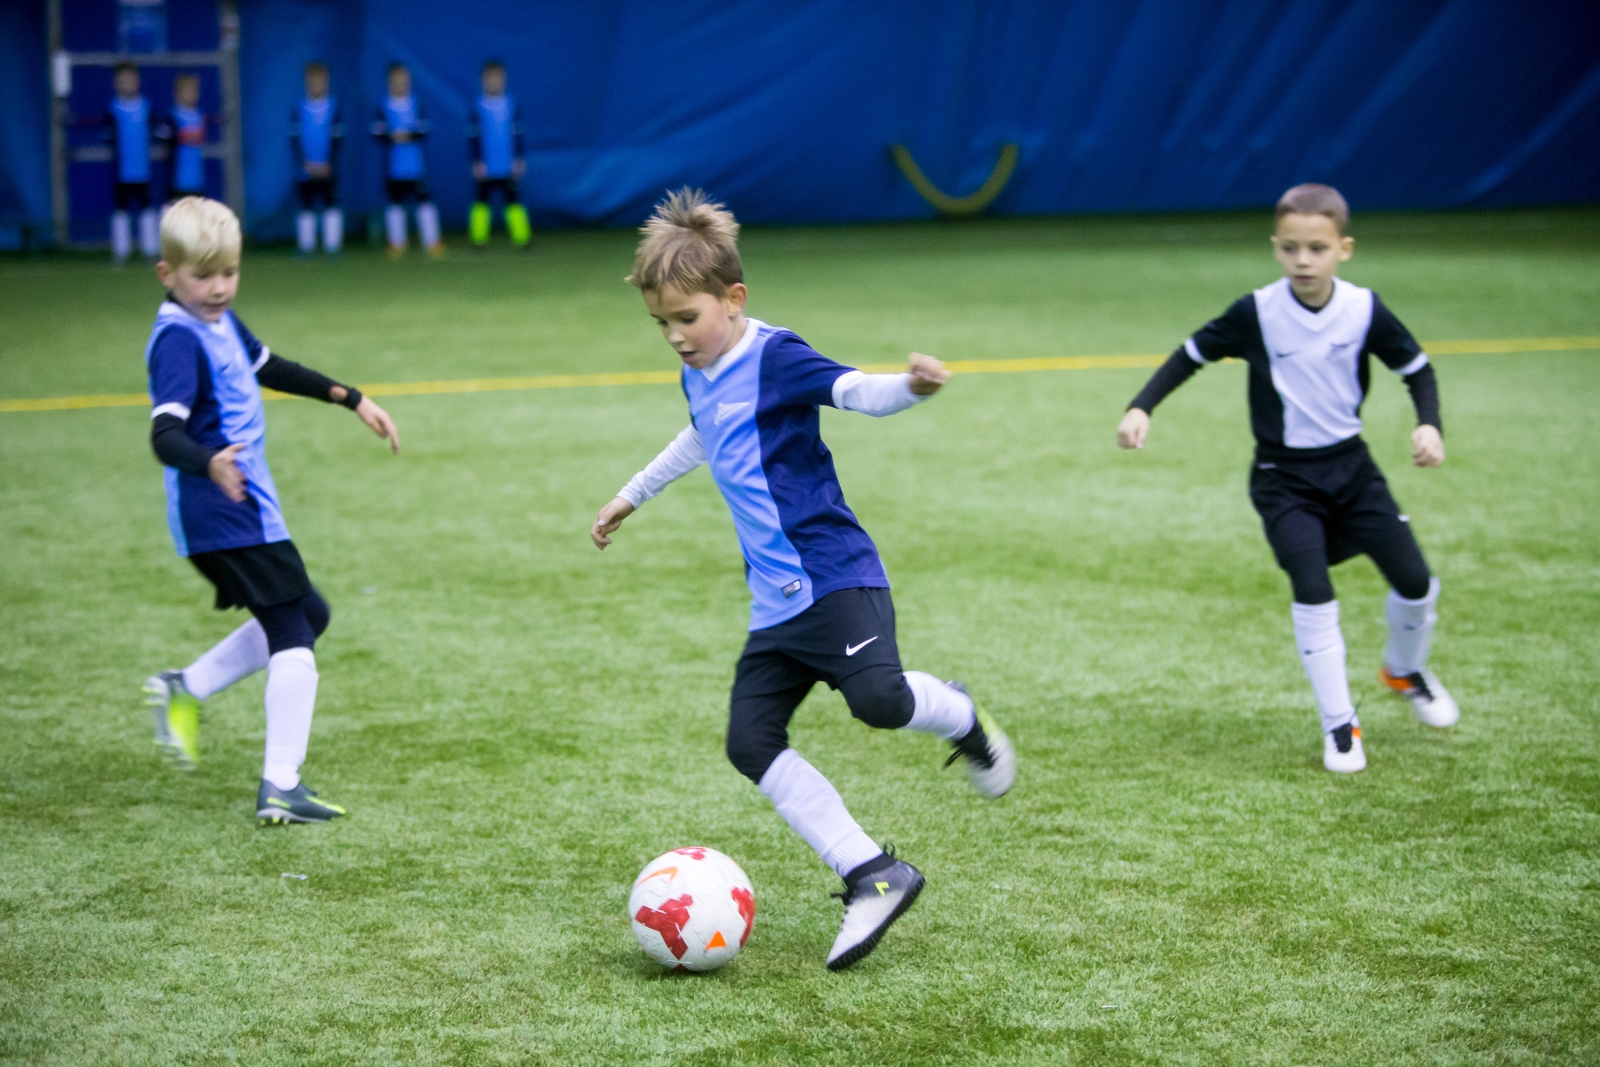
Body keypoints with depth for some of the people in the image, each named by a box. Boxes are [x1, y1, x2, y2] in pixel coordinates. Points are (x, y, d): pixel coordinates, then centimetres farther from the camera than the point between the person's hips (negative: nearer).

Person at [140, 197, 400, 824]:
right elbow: (166, 433, -31)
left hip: (249, 510, 10)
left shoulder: (220, 322, 12)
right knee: (293, 637, -8)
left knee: (307, 617, 20)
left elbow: (268, 367, 30)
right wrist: (209, 465, -51)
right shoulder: (179, 339, -18)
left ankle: (184, 690, 21)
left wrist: (352, 400, 34)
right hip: (225, 517, -10)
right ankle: (280, 788, -9)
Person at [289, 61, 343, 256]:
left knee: (331, 205, -3)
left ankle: (333, 246, 1)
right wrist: (306, 164, -7)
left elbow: (337, 139, 1)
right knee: (306, 206, 1)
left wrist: (328, 165, -7)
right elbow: (294, 140, 2)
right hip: (305, 170, 0)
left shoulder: (333, 107, 3)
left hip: (328, 169, 0)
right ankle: (306, 246, 7)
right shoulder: (299, 109, 3)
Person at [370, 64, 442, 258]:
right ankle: (396, 243, 15)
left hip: (416, 166, 0)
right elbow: (377, 134, -2)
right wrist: (392, 138, -20)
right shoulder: (384, 107, 2)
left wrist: (409, 136, -18)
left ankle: (432, 242, 3)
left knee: (423, 201, -4)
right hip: (393, 167, 0)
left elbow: (424, 132, 1)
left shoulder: (416, 106, 5)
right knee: (395, 203, 4)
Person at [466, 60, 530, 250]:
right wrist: (477, 161, -5)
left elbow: (517, 133, 8)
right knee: (482, 200, 1)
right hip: (486, 168, -1)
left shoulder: (511, 105, 4)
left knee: (512, 199, 1)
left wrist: (518, 159, 4)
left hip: (508, 167, 1)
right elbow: (473, 136, -1)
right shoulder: (478, 107, -2)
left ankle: (521, 236, 3)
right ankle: (478, 238, 6)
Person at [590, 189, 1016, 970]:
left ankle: (961, 718, 8)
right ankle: (872, 876, -6)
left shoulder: (774, 358, -11)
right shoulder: (699, 375, 15)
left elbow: (855, 391, -26)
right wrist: (632, 496, 49)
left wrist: (910, 386, -48)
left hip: (835, 577, -8)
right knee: (751, 743, -6)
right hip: (775, 604, 8)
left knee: (877, 698, -29)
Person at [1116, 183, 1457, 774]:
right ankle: (1339, 725, -2)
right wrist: (1141, 408, -13)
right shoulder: (1257, 314, -16)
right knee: (1313, 593, -18)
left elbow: (1417, 367, 1)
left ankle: (1405, 670, 34)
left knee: (1415, 581, 0)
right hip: (1284, 476, -3)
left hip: (1350, 464, 3)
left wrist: (1428, 424, -15)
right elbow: (1192, 353, -3)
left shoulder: (1364, 310, -11)